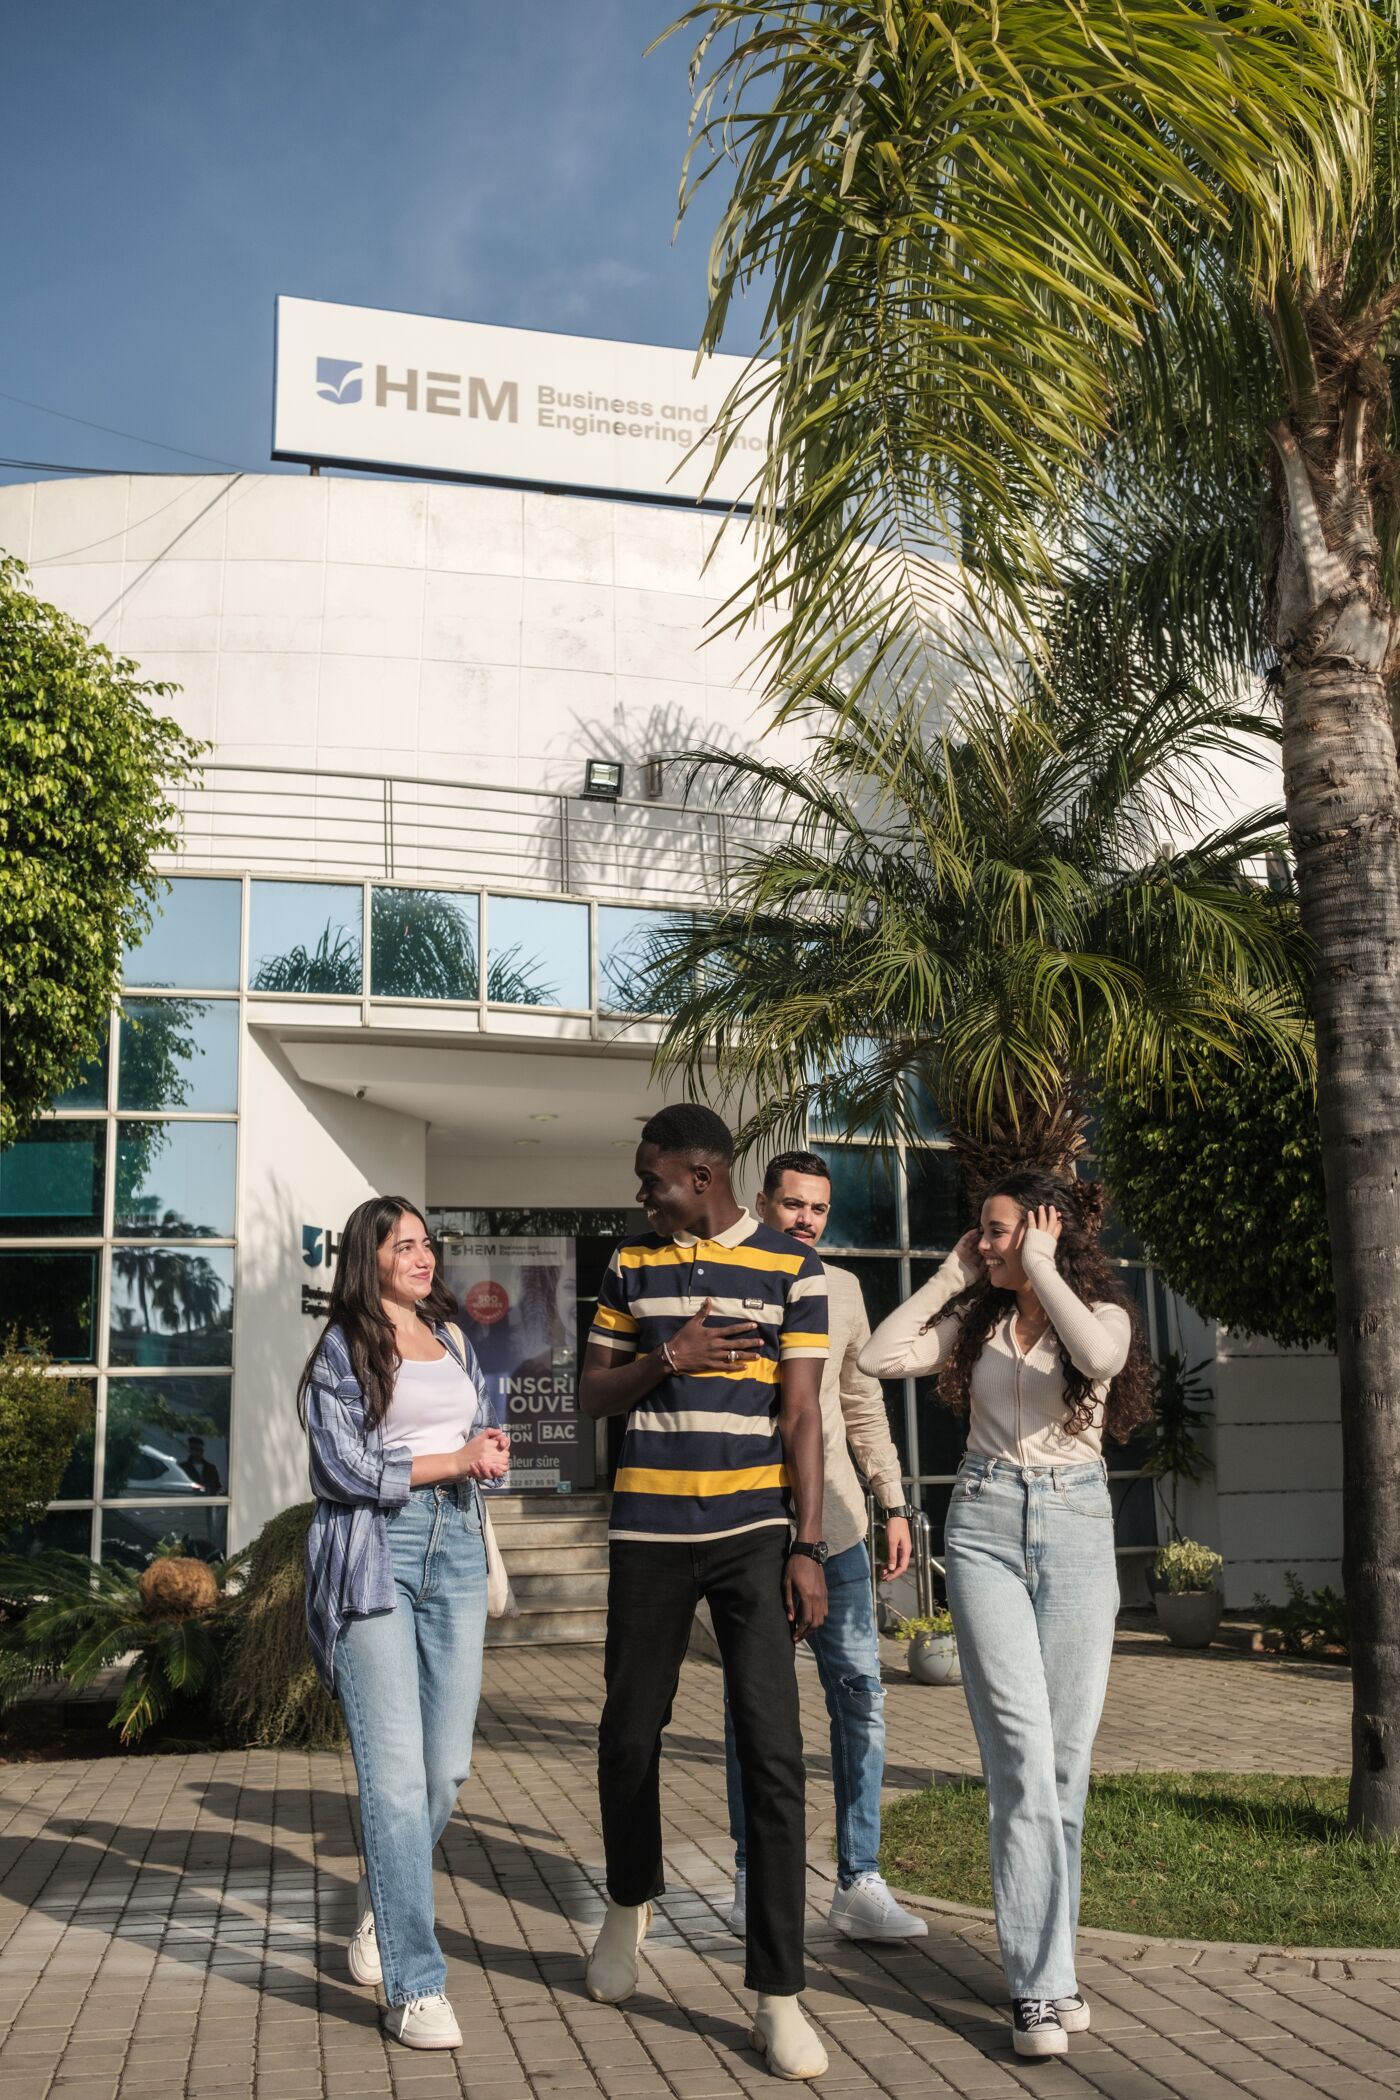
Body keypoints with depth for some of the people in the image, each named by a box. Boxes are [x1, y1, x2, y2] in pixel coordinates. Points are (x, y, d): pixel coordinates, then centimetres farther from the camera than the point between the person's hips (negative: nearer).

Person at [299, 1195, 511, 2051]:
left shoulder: (455, 1338, 17)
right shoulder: (342, 1349, 1)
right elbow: (346, 1467, -8)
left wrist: (490, 1449, -3)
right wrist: (454, 1460, -7)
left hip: (454, 1547, 5)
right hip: (373, 1552, -5)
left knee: (449, 1765, 5)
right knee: (395, 1772, -8)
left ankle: (385, 1897, 34)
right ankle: (415, 1987, 0)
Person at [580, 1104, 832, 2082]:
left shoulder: (791, 1268, -2)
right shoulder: (631, 1264, 7)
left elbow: (801, 1414, -3)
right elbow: (593, 1393, 9)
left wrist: (808, 1547, -8)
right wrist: (665, 1359, -10)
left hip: (754, 1533, -3)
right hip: (647, 1533, 3)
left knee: (772, 1755, -5)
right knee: (630, 1735, 14)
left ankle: (779, 1994, 5)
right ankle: (630, 1904, 41)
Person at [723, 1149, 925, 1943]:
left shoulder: (843, 1289, 12)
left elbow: (864, 1403, 17)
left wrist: (894, 1503, 12)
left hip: (835, 1524, 4)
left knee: (860, 1693, 1)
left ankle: (860, 1883, 10)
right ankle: (755, 1880, 19)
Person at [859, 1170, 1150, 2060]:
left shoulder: (1102, 1311, 1)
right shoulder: (975, 1318, 9)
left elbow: (1100, 1358, -23)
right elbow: (880, 1357, -2)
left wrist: (1041, 1270, -13)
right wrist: (950, 1276, 1)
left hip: (1077, 1528, 0)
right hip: (985, 1526, 1)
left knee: (1066, 1756, 4)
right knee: (1023, 1753, -8)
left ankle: (1045, 1957, 20)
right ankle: (1042, 1983, -5)